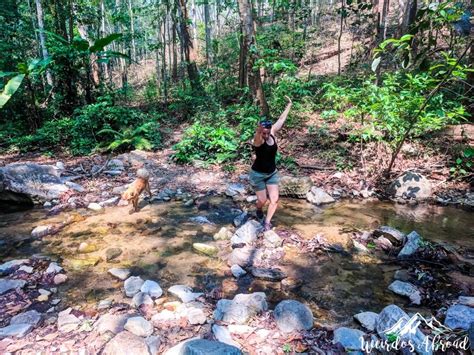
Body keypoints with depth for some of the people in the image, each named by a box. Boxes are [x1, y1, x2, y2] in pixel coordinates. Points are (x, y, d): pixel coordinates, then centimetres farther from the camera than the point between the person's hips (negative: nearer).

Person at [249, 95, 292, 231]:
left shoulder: (272, 134, -8)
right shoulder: (257, 140, -24)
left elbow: (281, 119, 5)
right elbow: (257, 136, -51)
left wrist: (289, 104, 14)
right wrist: (259, 131, -74)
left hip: (272, 173, 5)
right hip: (258, 174, -5)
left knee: (274, 200, 0)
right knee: (262, 200, 7)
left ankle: (267, 222, 18)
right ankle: (259, 210, 44)